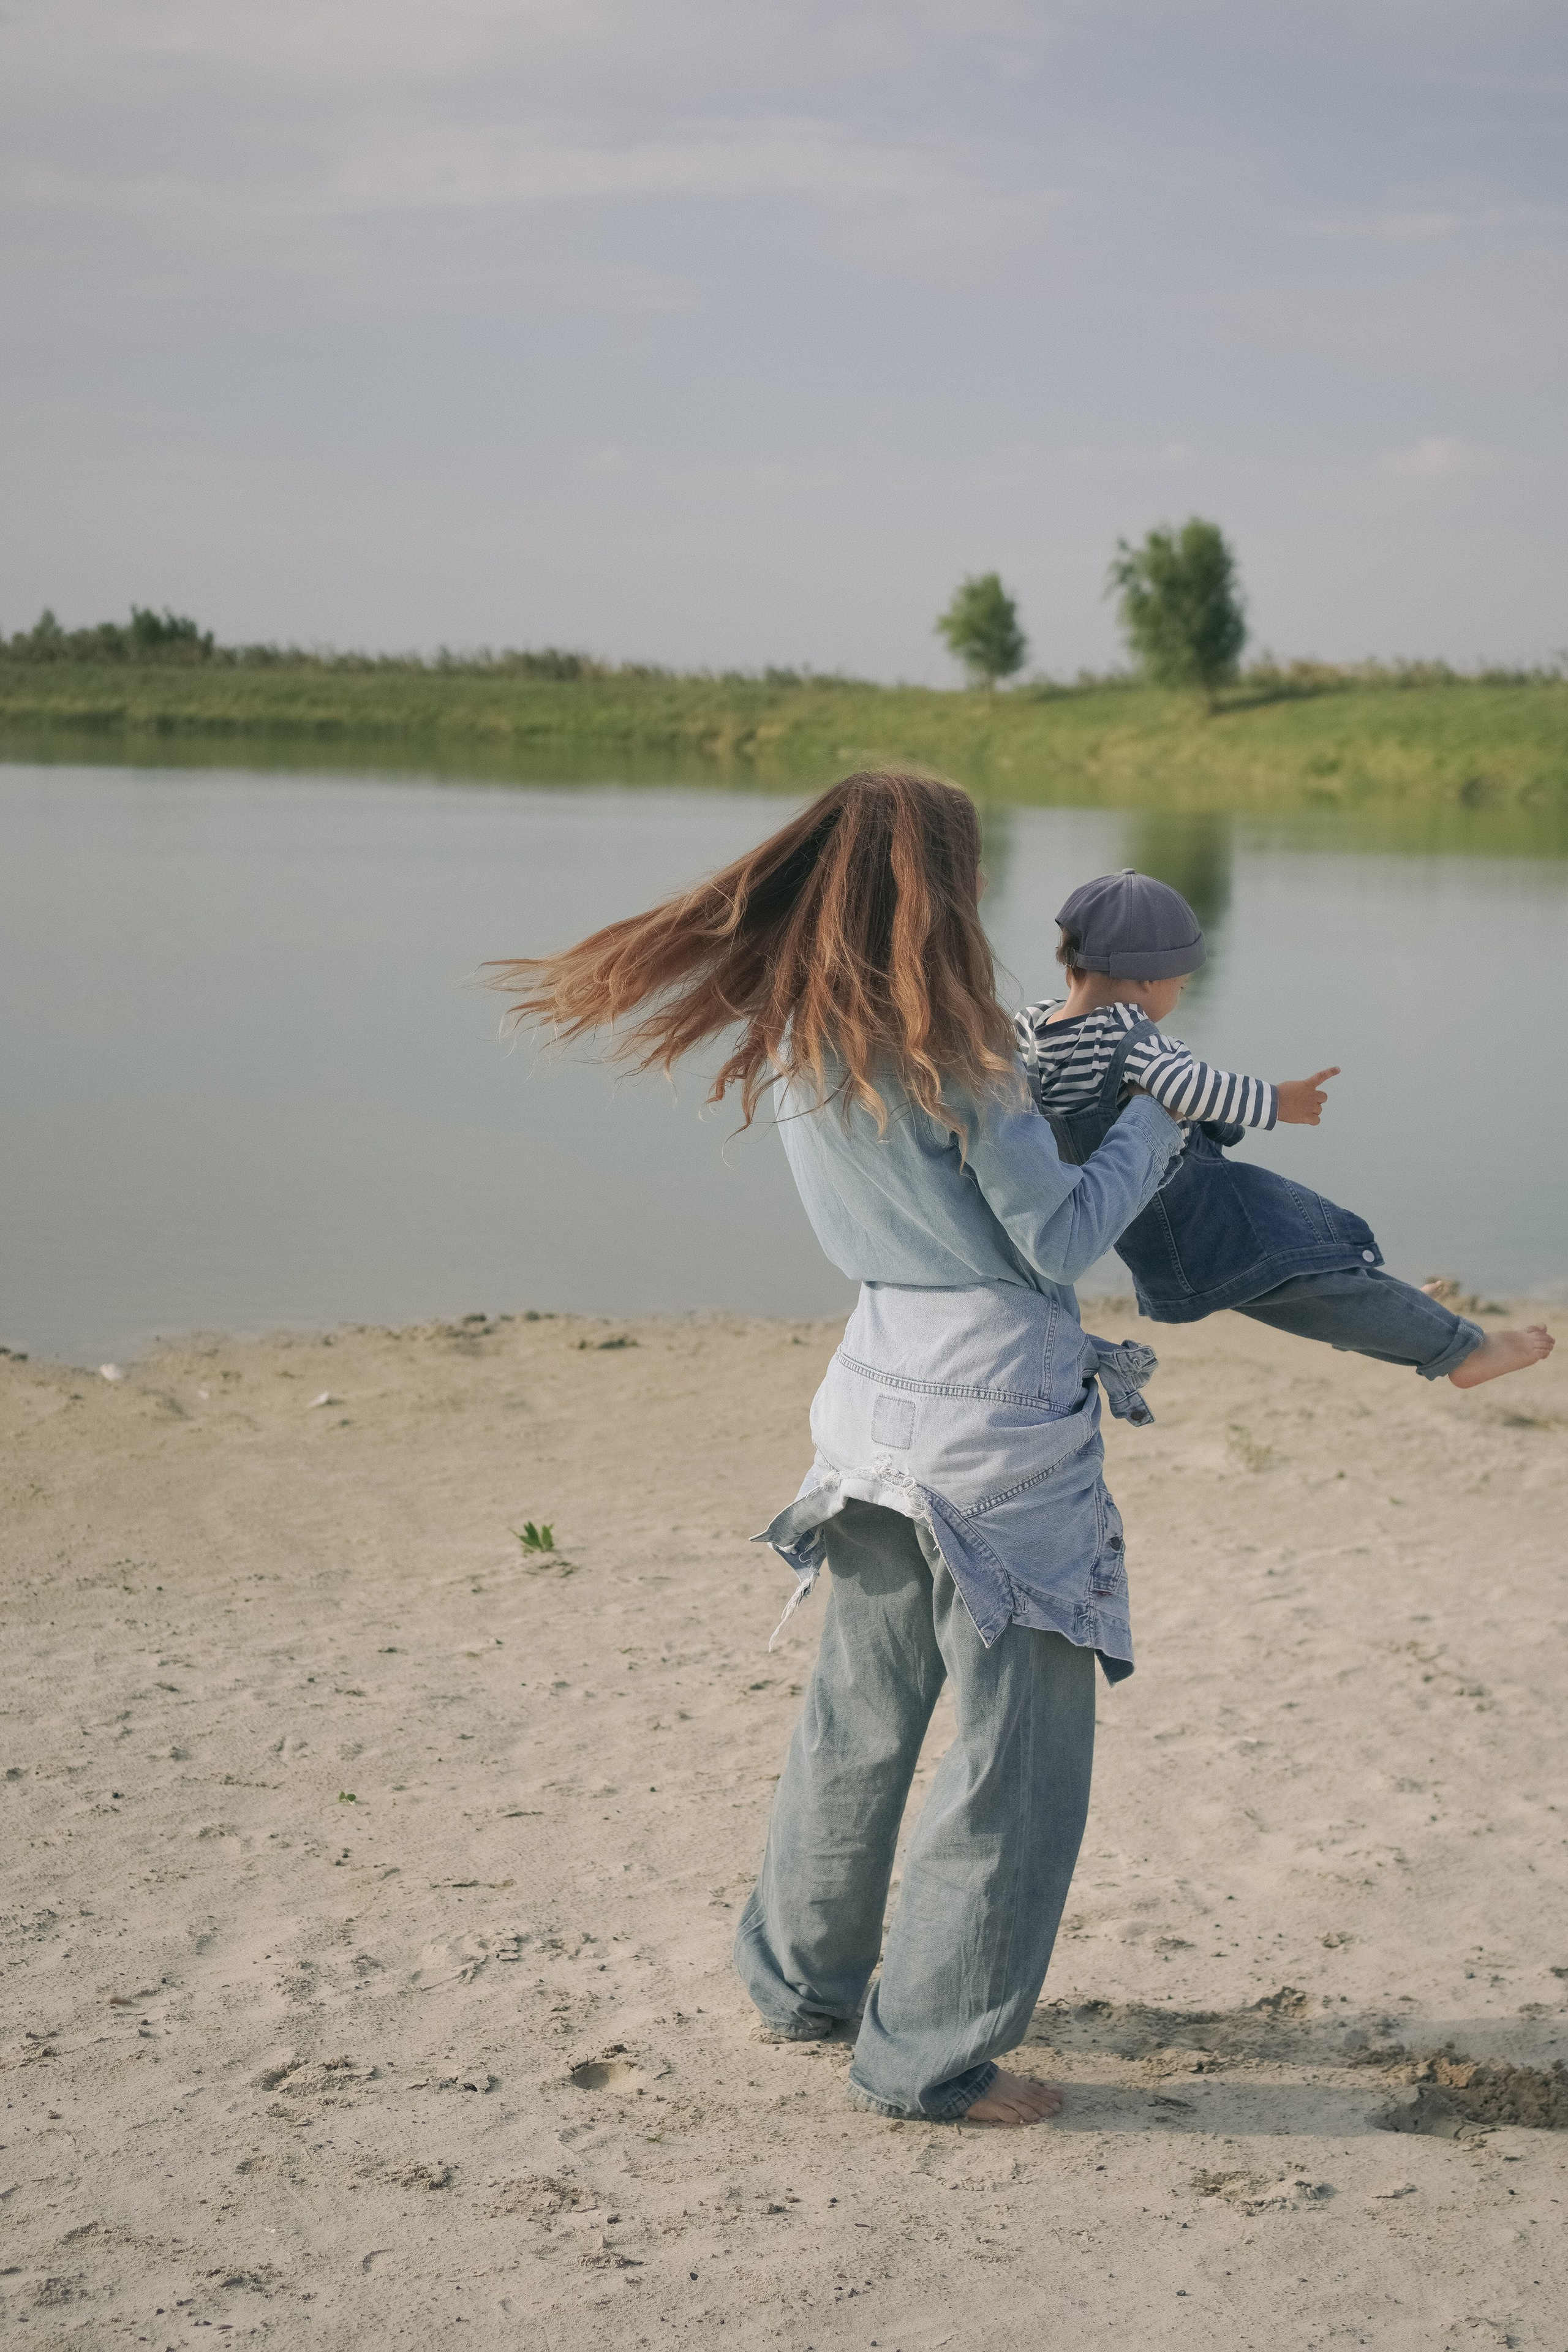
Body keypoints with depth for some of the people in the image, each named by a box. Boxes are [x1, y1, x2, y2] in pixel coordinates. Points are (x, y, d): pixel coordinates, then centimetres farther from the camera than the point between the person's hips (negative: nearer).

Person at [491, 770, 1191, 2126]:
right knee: (1021, 1743, 3)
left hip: (881, 1391, 8)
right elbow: (1060, 1240, -10)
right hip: (998, 1414, -8)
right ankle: (931, 2056, 10)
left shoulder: (794, 1048, 5)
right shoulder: (951, 1052, -16)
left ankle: (802, 1981, 35)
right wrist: (1154, 1121, 2)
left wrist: (1026, 1062, 20)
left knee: (862, 1710, 21)